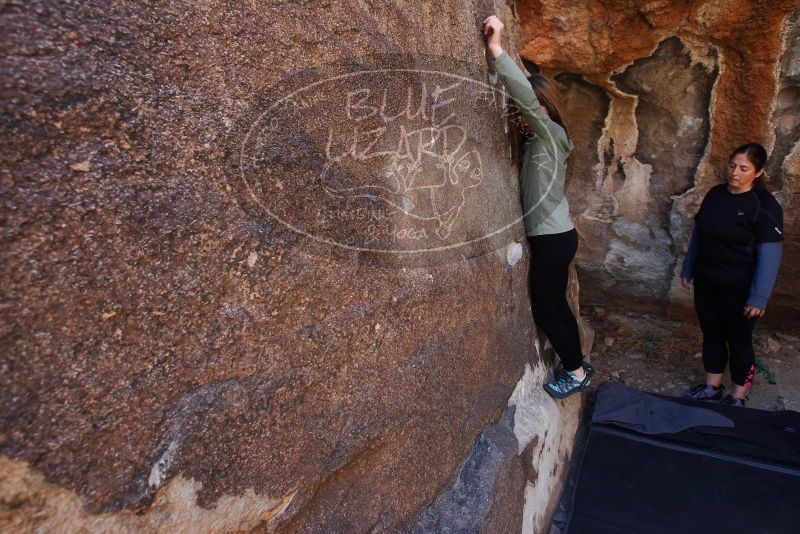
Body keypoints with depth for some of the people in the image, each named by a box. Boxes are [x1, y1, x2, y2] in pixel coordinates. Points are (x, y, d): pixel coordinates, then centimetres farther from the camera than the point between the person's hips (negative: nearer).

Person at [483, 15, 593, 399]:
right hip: (552, 236, 9)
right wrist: (523, 130, -3)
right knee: (556, 305, 17)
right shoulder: (536, 141, 13)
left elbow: (526, 94, -28)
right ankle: (578, 367, 32)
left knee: (544, 310, 2)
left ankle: (576, 372, 19)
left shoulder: (551, 134, -14)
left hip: (552, 238, -9)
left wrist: (496, 49, -30)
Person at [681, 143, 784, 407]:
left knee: (739, 341, 9)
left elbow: (770, 256, -16)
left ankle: (737, 398, 26)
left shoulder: (764, 206, -15)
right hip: (705, 283, 6)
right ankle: (712, 387, 33)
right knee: (711, 335, 16)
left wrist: (758, 298, -18)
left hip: (738, 290, -5)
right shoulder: (715, 194, 3)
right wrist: (687, 269, 13)